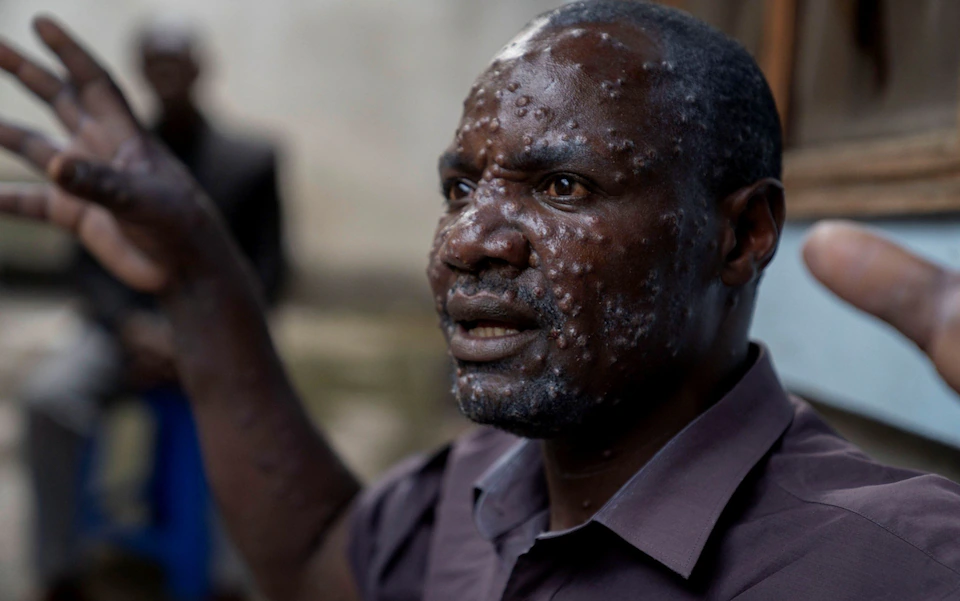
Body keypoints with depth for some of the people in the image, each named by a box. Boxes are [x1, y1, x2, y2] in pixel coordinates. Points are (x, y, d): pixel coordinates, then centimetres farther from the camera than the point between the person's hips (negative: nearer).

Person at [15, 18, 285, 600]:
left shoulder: (251, 160, 7)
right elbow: (92, 264, 7)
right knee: (49, 396, -29)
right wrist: (131, 327, -12)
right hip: (127, 327, 1)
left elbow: (265, 273, 3)